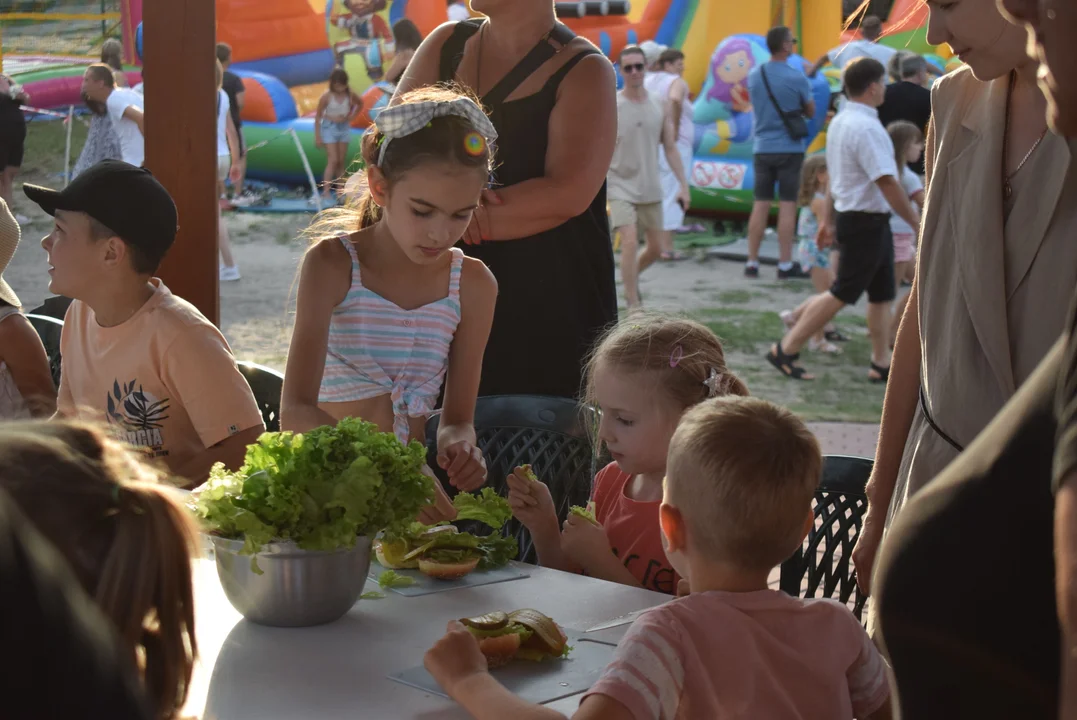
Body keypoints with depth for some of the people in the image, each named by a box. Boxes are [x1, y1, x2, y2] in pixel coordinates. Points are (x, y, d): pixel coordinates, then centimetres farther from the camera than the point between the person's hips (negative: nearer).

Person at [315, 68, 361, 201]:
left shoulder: (350, 95, -4)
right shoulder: (327, 96, -15)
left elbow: (360, 103, 18)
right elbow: (318, 116, -9)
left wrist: (351, 115, 3)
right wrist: (317, 136, -10)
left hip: (344, 128, 4)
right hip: (329, 128, -4)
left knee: (341, 161, 8)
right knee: (333, 160, -12)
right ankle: (326, 191, -11)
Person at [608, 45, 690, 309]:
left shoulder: (660, 105, 4)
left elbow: (670, 149, 8)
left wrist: (683, 184, 1)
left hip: (651, 189, 4)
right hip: (620, 187, -4)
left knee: (655, 248, 10)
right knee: (630, 242, -18)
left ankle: (632, 275, 40)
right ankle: (633, 306, -13)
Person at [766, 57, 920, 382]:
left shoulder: (839, 122, 10)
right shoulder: (867, 128, -21)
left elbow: (837, 176, 18)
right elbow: (887, 183, -24)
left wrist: (829, 219, 25)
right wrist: (917, 223, -18)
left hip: (849, 216, 10)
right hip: (866, 222, -10)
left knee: (882, 294, 13)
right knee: (842, 294, -3)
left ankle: (882, 363, 17)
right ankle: (786, 350, 1)